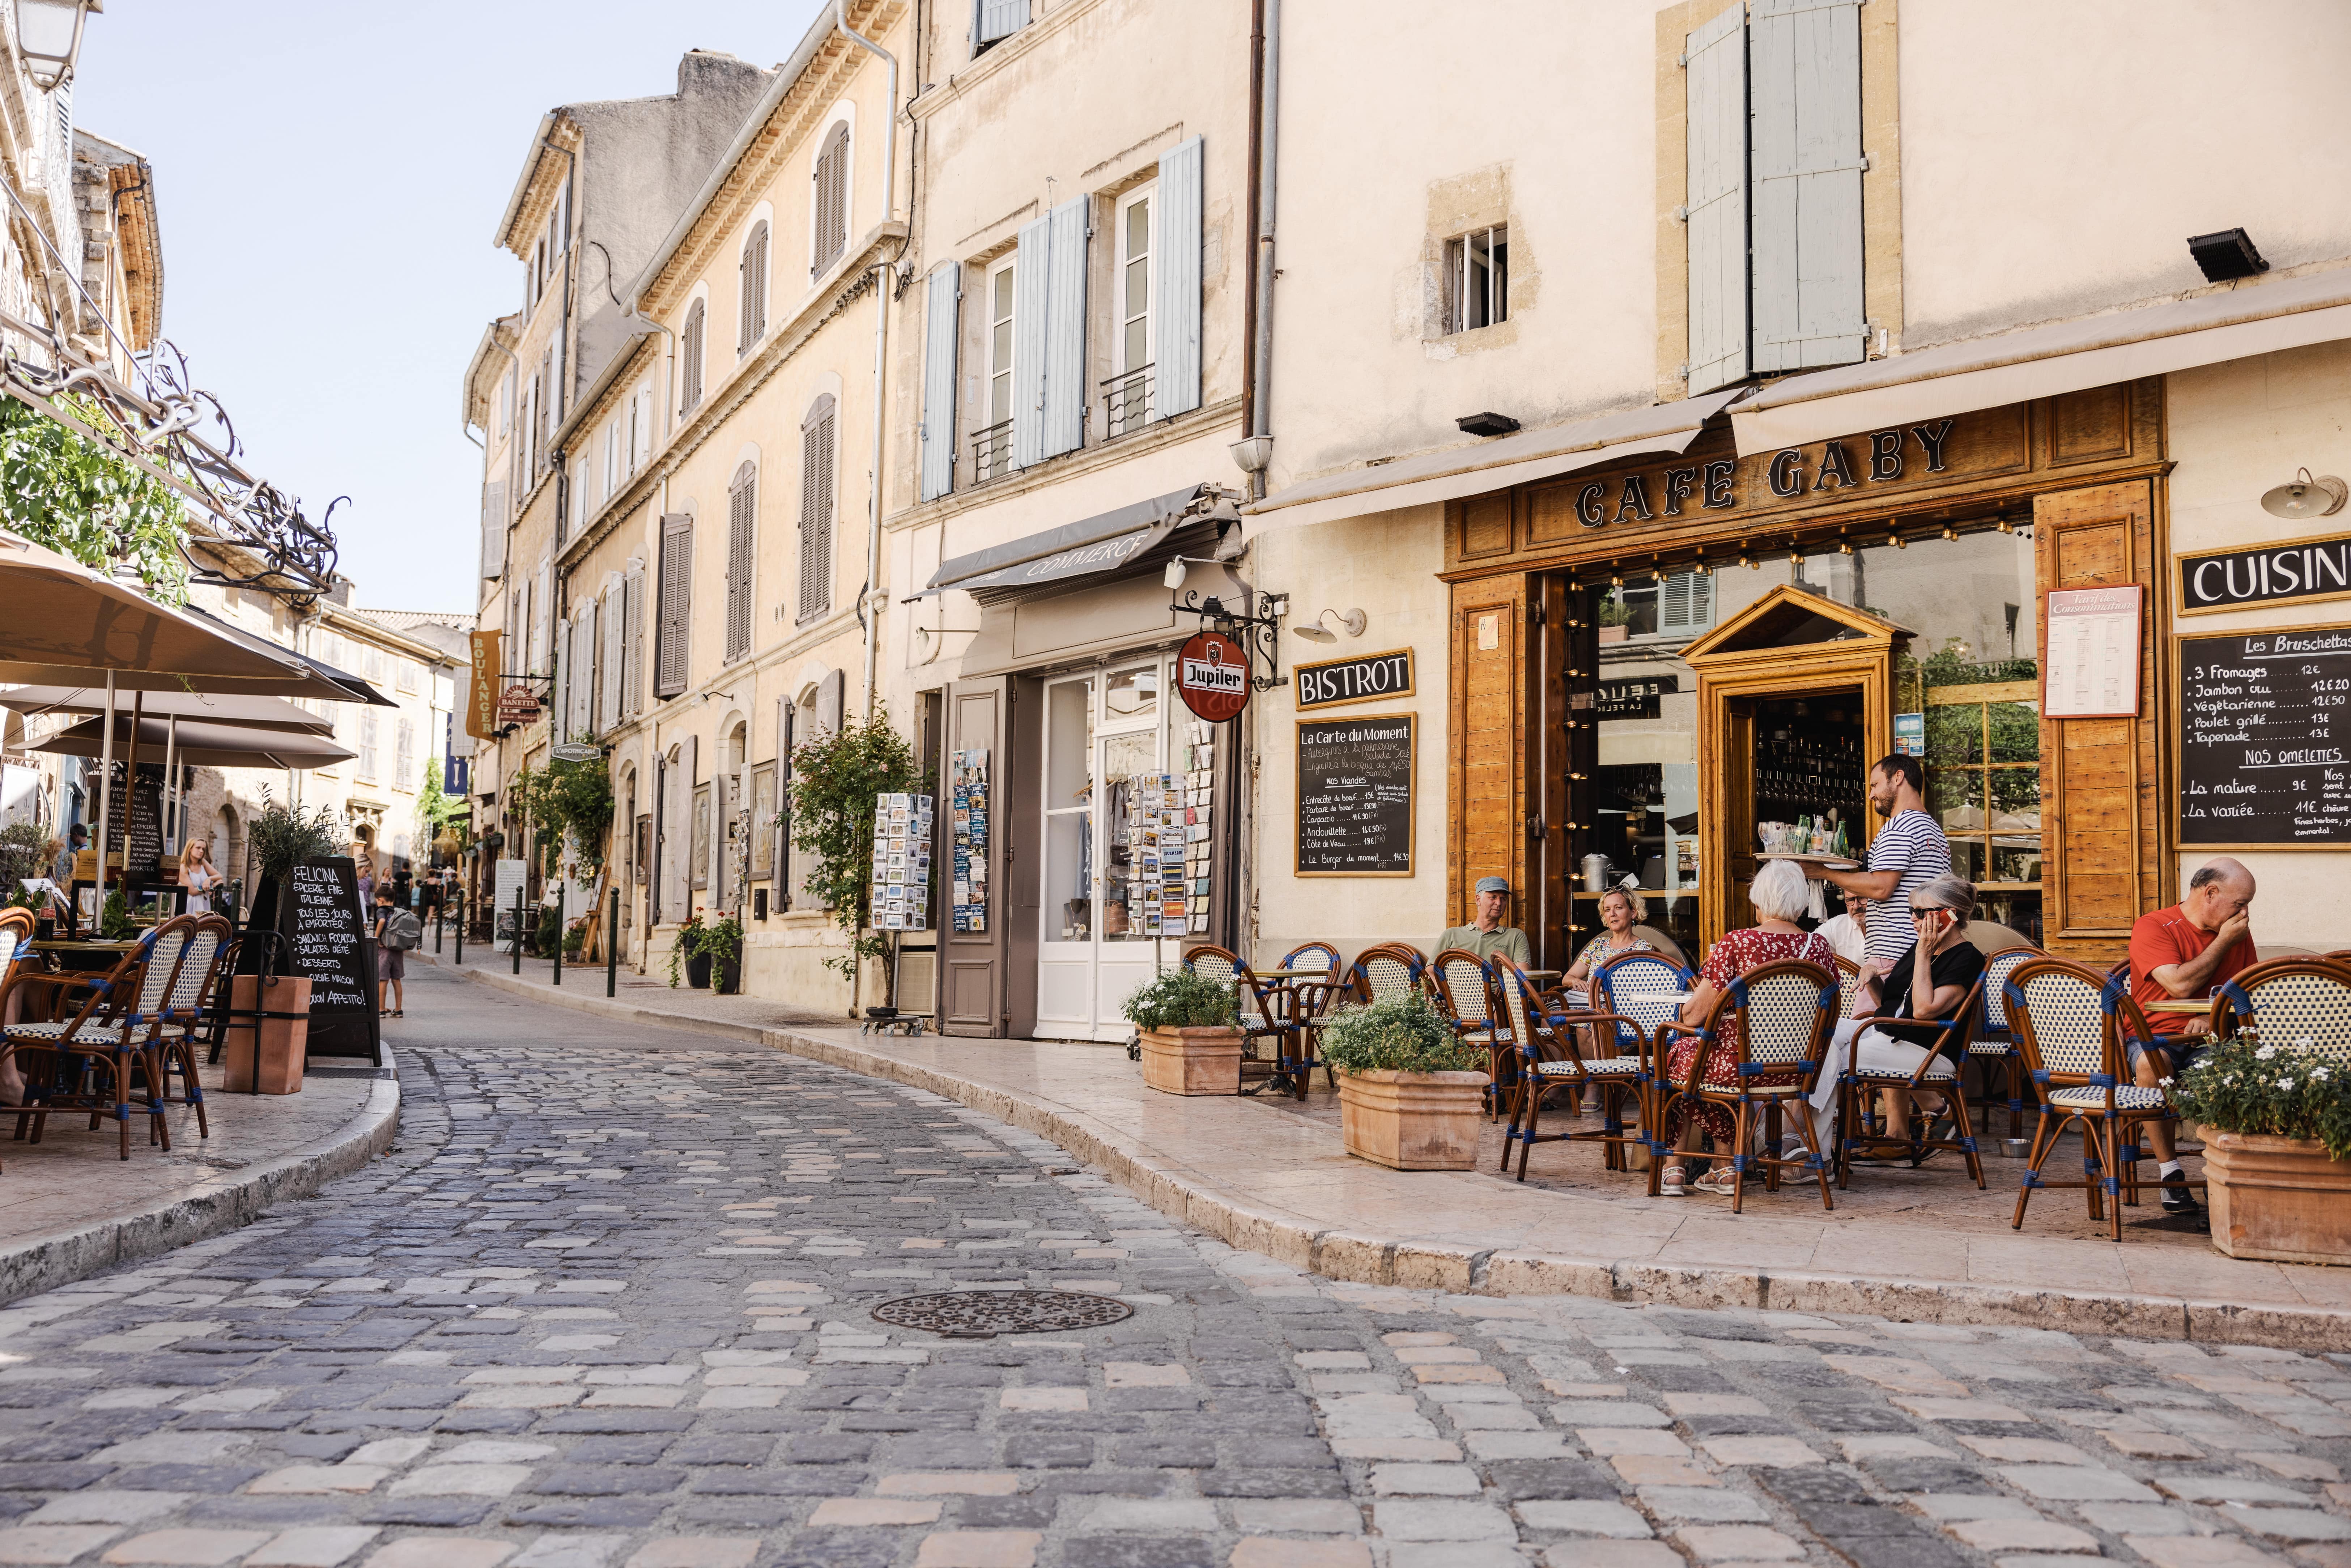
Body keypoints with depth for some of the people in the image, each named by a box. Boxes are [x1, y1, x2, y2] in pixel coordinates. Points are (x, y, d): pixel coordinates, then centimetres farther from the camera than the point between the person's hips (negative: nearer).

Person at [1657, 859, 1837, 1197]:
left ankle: (1676, 1167, 29)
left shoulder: (1735, 944, -16)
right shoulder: (1820, 947, -2)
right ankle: (1724, 1167, 28)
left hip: (1740, 1067, -5)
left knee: (1680, 1052, 24)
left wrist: (1689, 1004, 10)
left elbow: (1693, 1016, -13)